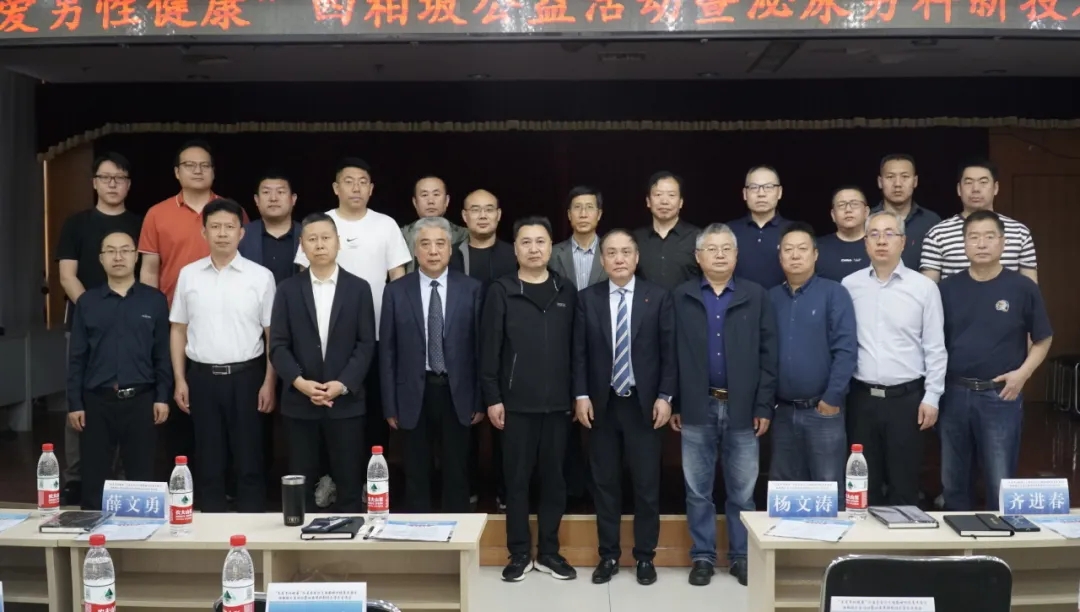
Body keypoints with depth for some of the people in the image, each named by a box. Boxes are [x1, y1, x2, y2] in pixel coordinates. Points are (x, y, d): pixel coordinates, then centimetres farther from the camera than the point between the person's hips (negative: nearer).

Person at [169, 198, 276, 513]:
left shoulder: (260, 276, -3)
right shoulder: (188, 274, 5)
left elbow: (272, 334, -2)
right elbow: (178, 330, 9)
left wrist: (269, 383, -6)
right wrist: (180, 380, 4)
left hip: (245, 375, -2)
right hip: (202, 376, 2)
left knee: (249, 459, 6)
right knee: (208, 460, 11)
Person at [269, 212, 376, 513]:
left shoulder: (358, 288, 3)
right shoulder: (288, 289, 5)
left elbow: (366, 344, -1)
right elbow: (278, 345, 1)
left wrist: (343, 384, -13)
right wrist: (300, 382, -14)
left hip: (346, 401, -1)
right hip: (299, 402, 1)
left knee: (349, 484, 4)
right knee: (301, 485, 7)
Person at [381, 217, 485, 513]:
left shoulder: (471, 289, 0)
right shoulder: (396, 291, 0)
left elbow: (480, 346, 1)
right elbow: (388, 352, 1)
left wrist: (480, 400, -1)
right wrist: (390, 404, -2)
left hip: (456, 394, 0)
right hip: (413, 395, 0)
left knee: (457, 475, 10)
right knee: (416, 476, 10)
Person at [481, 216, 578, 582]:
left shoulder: (567, 293, 7)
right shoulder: (501, 292, 0)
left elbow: (576, 347, 8)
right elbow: (489, 349, -3)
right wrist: (492, 397, -8)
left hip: (558, 403, 2)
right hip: (516, 403, -2)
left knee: (553, 478, 9)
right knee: (517, 479, 6)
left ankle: (548, 552, 22)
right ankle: (519, 553, 18)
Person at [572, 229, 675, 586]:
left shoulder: (658, 297, 0)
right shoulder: (587, 298, 3)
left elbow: (669, 351, -1)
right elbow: (579, 352, 3)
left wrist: (664, 396, -7)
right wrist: (581, 396, -4)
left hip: (643, 403, -1)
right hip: (602, 404, 1)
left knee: (646, 484, 5)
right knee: (605, 483, 9)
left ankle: (645, 556, 19)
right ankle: (609, 555, 20)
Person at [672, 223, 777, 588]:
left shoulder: (756, 296, 4)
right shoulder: (681, 297, 4)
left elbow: (767, 354, 1)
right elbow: (672, 354, 3)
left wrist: (764, 406, -4)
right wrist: (673, 404, -1)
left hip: (742, 408, 0)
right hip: (697, 408, 0)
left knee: (742, 491, 8)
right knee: (698, 490, 7)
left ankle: (742, 557, 21)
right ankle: (703, 557, 19)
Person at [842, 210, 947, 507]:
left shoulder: (924, 287, -2)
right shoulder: (849, 285, 2)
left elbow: (935, 347, 0)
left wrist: (932, 396, -3)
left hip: (907, 397, -1)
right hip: (861, 396, 2)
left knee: (904, 482, 7)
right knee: (864, 481, 11)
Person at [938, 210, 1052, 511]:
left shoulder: (1023, 288, -3)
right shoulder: (947, 288, 3)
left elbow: (1043, 340, 5)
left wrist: (1023, 373, -9)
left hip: (1001, 396, -2)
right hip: (953, 394, 2)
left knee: (1000, 484, 4)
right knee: (953, 482, 13)